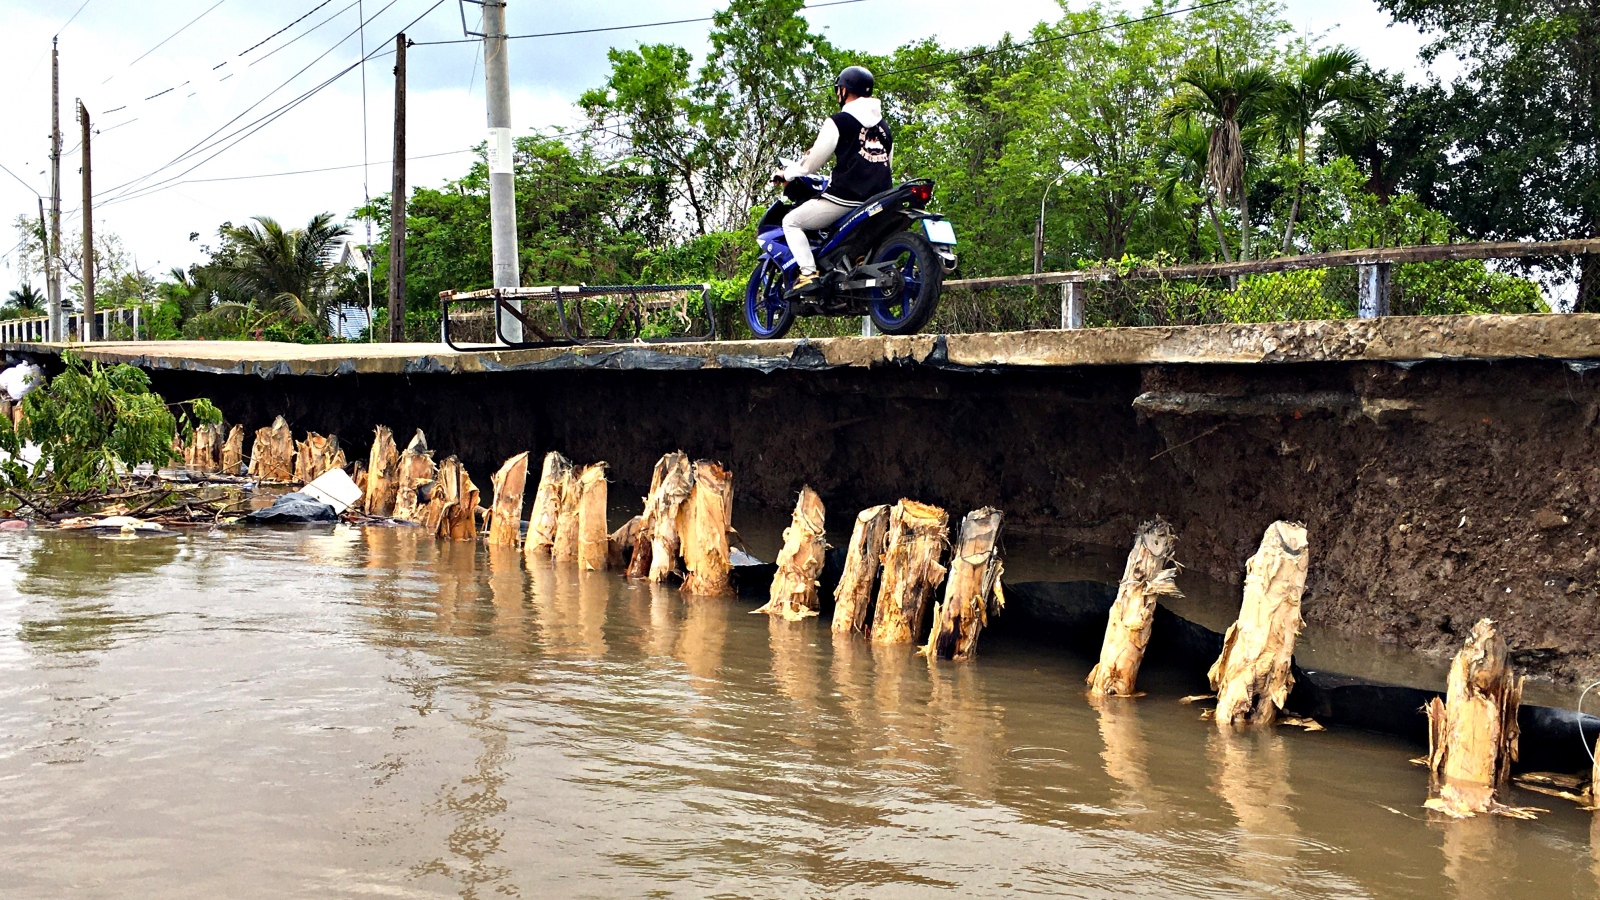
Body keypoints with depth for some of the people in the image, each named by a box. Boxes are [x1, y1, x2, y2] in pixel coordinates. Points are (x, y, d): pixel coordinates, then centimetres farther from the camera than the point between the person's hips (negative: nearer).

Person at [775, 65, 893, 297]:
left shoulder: (839, 121, -2)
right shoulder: (883, 125, 18)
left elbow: (812, 161, 1)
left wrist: (786, 174, 18)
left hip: (846, 196, -7)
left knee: (792, 221, 6)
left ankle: (808, 273, -12)